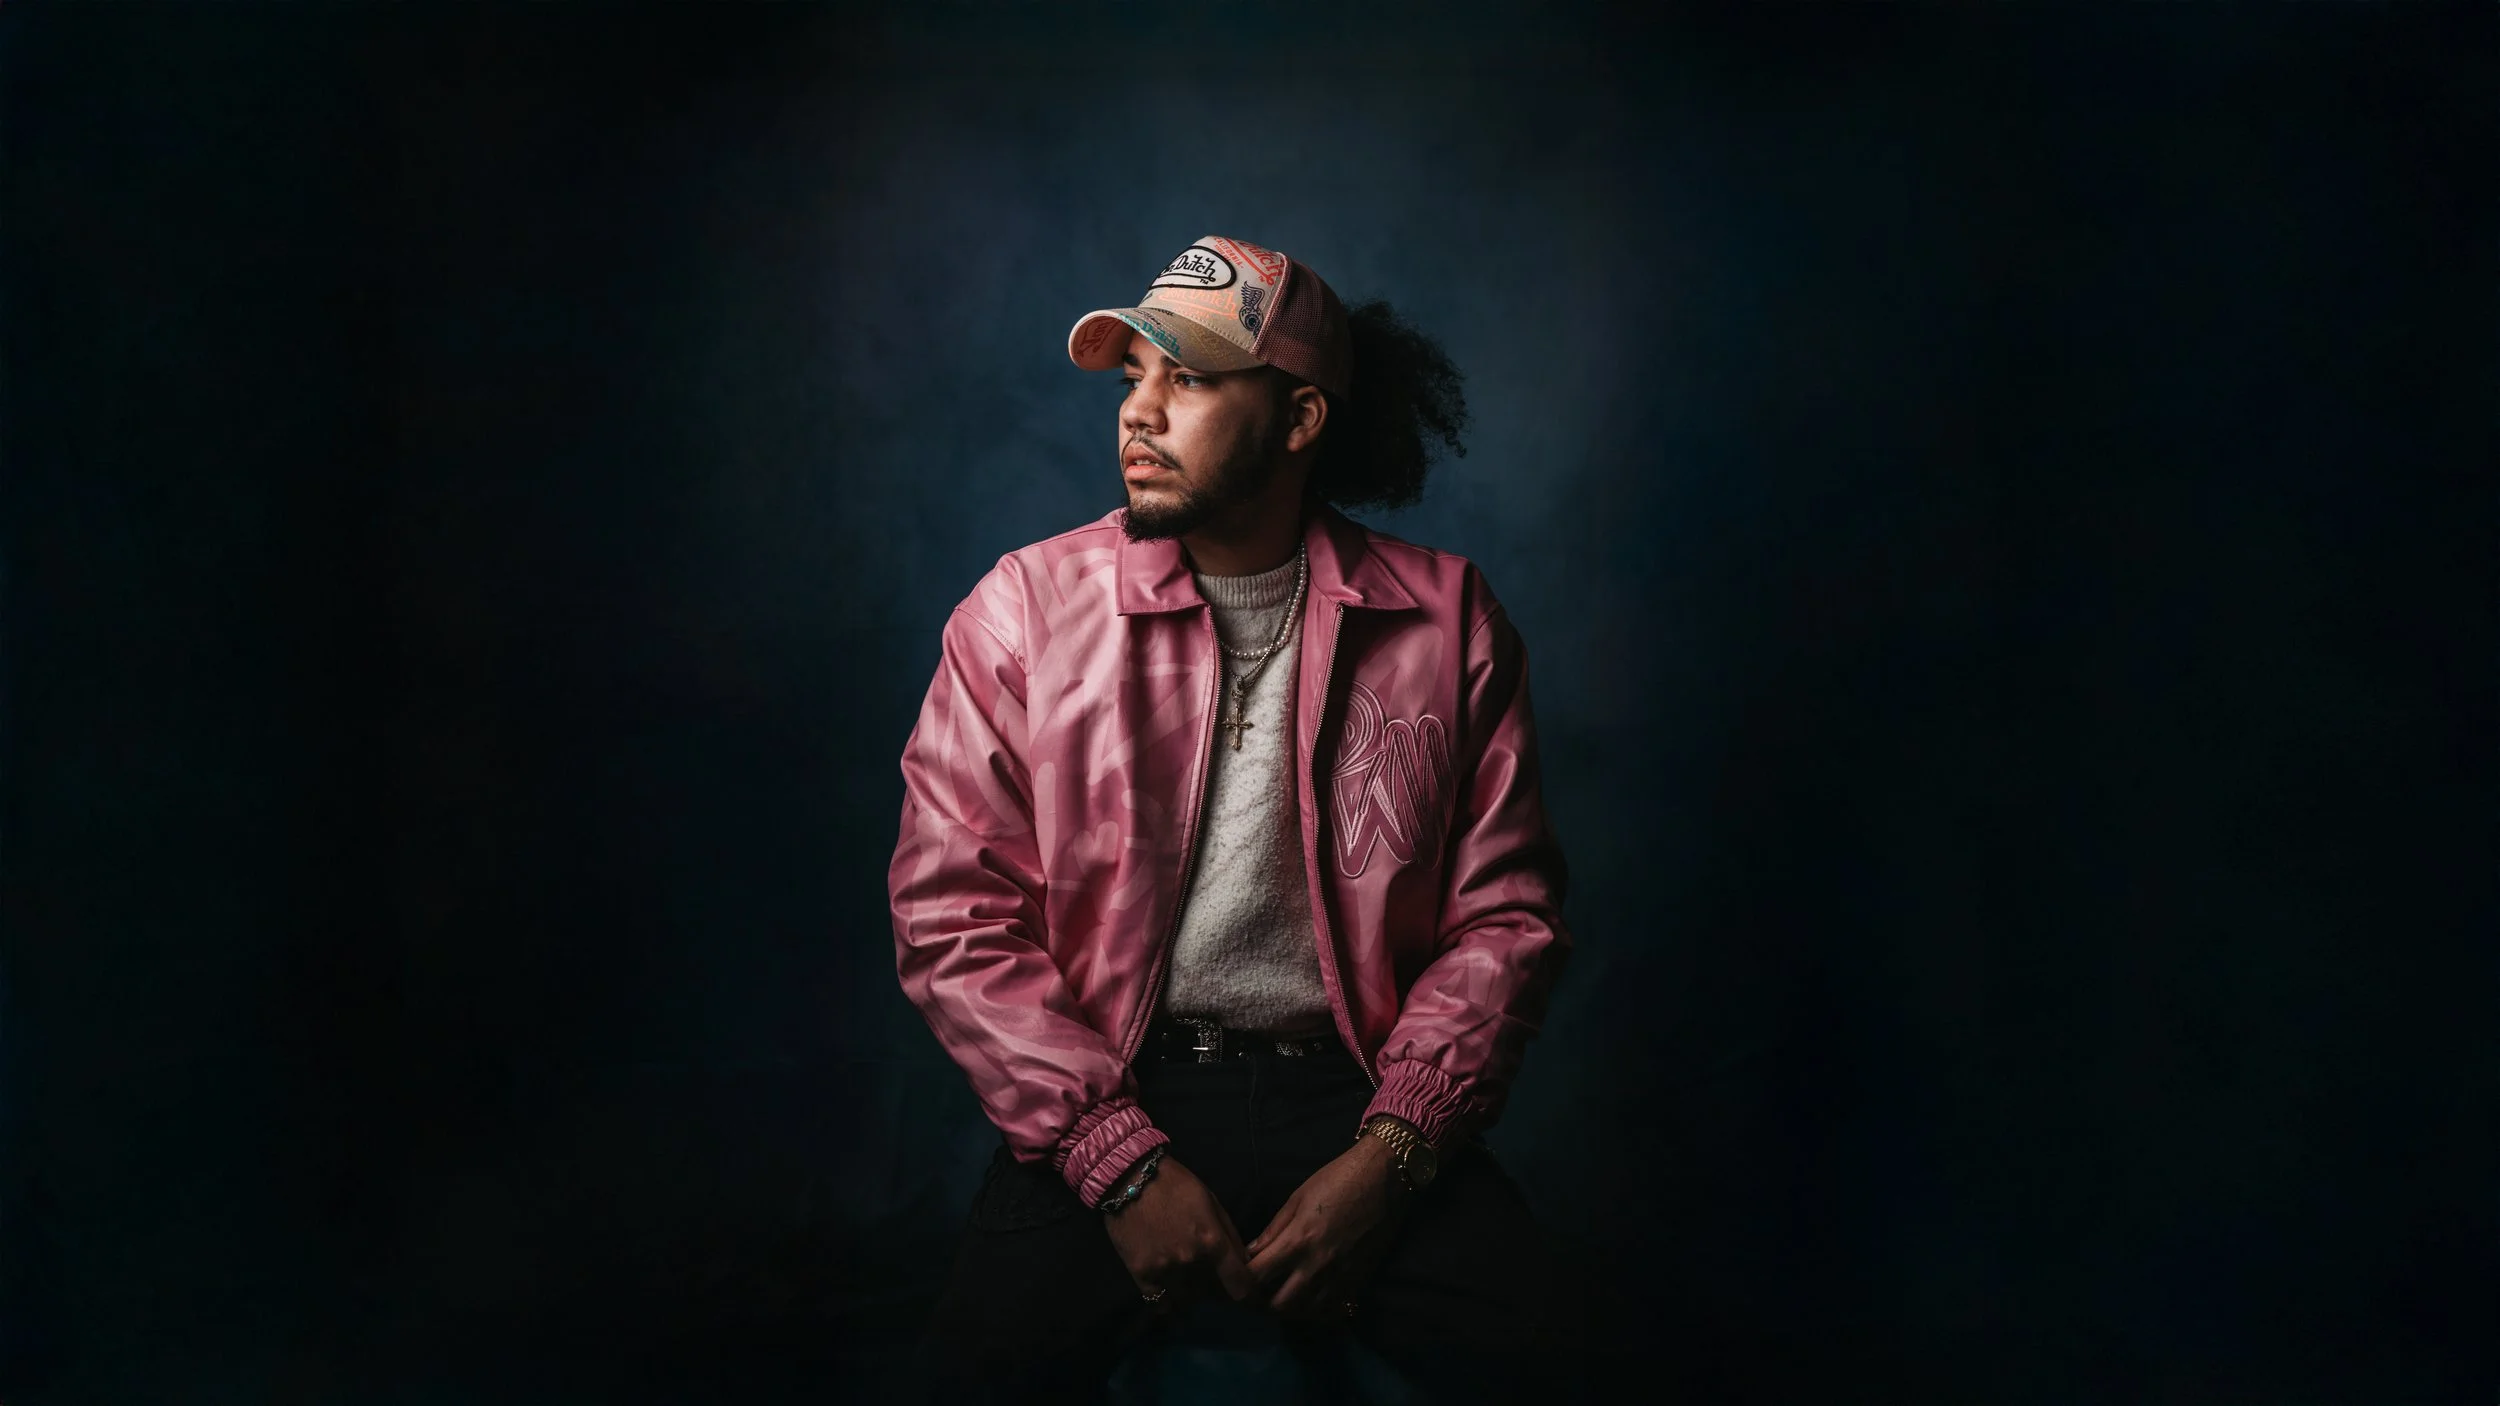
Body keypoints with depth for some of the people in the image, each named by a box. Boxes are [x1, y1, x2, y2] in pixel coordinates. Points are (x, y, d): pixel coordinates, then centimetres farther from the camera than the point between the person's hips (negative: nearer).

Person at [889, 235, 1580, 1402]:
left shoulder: (1446, 620, 1)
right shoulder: (1026, 607, -1)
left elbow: (1505, 914, 2)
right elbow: (951, 913, -4)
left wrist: (1388, 1154, -11)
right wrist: (1123, 1162, -13)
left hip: (1358, 1094, 1)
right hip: (1109, 1097, 0)